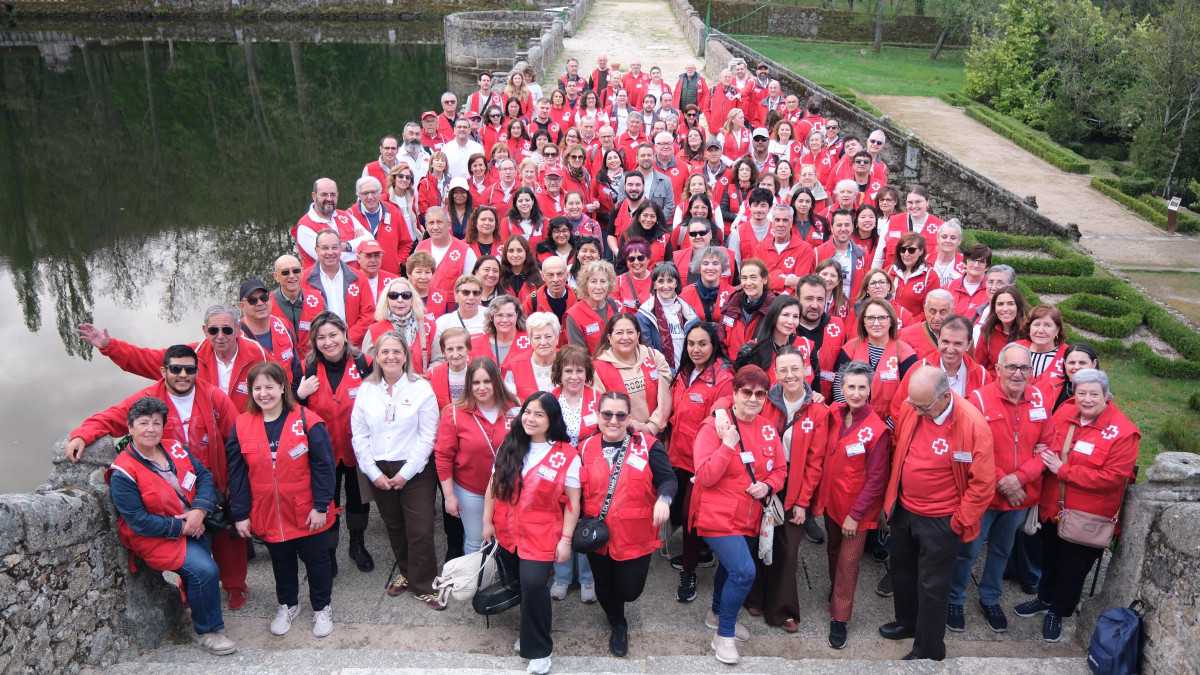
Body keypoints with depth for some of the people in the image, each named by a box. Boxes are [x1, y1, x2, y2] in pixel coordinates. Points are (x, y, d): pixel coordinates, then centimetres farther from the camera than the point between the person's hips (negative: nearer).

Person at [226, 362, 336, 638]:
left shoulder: (307, 421, -13)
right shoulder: (241, 426, -3)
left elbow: (323, 465, -11)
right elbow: (236, 473, 0)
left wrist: (321, 505, -13)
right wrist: (240, 514, -1)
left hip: (307, 513, -2)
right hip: (268, 514, 3)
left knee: (316, 559, 12)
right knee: (281, 561, 20)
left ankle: (322, 608, 31)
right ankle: (287, 605, 41)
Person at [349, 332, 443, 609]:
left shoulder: (421, 389, -5)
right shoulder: (366, 390, 4)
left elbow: (427, 437, -8)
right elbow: (359, 436, 3)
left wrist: (406, 473, -11)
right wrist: (374, 472, -4)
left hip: (416, 471, -3)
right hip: (379, 472, 3)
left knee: (420, 531, -5)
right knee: (394, 527, 15)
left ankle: (422, 584, 12)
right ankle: (406, 573, 35)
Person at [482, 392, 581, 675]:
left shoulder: (567, 455, -9)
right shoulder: (509, 447, 3)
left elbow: (572, 502, -7)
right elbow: (493, 485, 7)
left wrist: (566, 539, -9)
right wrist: (487, 522, 5)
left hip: (540, 535, -5)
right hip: (506, 532, 5)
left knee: (533, 584, -15)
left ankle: (539, 651, 4)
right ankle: (529, 632, 36)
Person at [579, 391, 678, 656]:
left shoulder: (648, 446, -8)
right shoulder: (586, 448, 0)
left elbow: (667, 478, -12)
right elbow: (577, 490, 5)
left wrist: (664, 498, -33)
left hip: (635, 536, -2)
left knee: (629, 590, 7)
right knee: (604, 589, 18)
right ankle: (618, 626, 50)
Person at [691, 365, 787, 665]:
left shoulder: (768, 429, 2)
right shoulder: (714, 426, -16)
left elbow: (780, 470, 11)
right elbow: (705, 477, -20)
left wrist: (767, 486, -10)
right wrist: (728, 444, -27)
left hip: (748, 517, 7)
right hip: (718, 515, -7)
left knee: (730, 566, 24)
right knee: (744, 572, -18)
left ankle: (718, 614, 51)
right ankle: (724, 636, 2)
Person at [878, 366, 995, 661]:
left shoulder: (973, 424, -24)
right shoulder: (910, 409, -9)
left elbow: (983, 483, -17)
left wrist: (959, 522, -12)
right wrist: (892, 498, 10)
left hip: (940, 521, -5)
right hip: (903, 510, 6)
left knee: (931, 586, 9)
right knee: (902, 571, 24)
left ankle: (928, 651, 28)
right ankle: (908, 622, 49)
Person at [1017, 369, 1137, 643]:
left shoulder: (1122, 431, -19)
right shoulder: (1064, 413, -2)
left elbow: (1113, 477, -24)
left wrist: (1063, 470, -23)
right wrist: (1045, 457, -11)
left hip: (1088, 517, -5)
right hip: (1053, 507, 5)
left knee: (1073, 566, 13)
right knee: (1050, 558, 23)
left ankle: (1057, 612, 34)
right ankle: (1045, 599, 46)